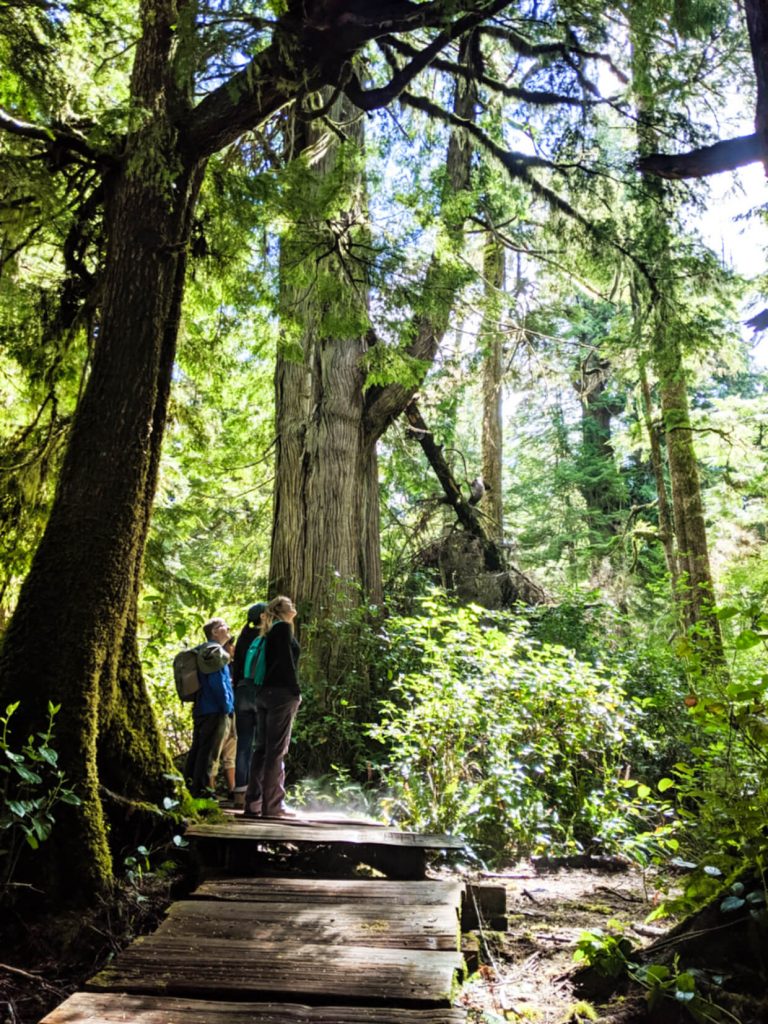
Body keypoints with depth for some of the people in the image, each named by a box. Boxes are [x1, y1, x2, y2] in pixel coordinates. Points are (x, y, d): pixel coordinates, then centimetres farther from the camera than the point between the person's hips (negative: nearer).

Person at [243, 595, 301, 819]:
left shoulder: (270, 631, 21)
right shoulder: (284, 627, -3)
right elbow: (286, 660, -13)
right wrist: (296, 691, -12)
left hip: (265, 692, 8)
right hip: (281, 693, -8)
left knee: (262, 748, 8)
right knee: (276, 750, -7)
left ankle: (253, 803, 10)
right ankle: (272, 805, -5)